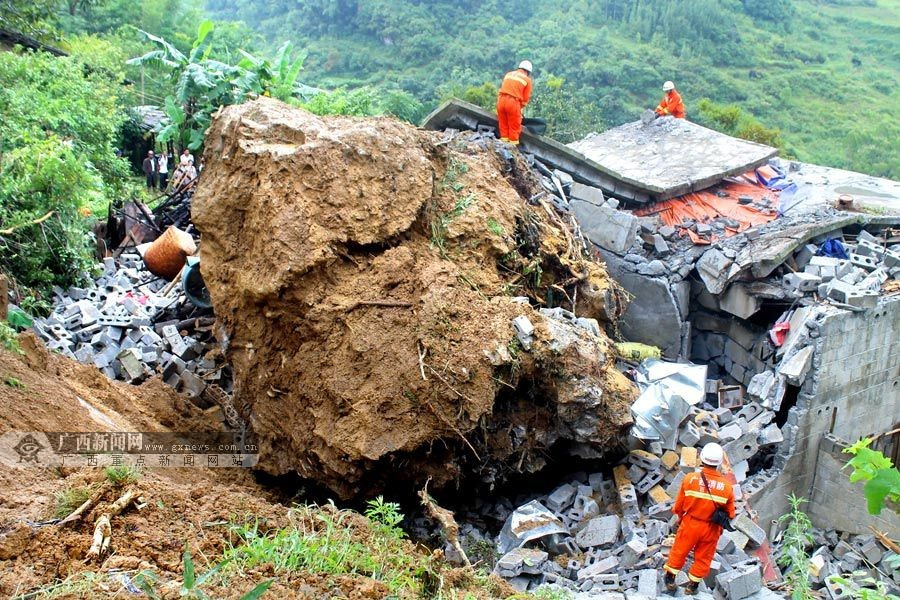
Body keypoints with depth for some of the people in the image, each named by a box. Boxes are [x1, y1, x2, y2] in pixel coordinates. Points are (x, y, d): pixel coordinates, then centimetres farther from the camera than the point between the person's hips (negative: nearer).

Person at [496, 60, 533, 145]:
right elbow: (526, 98, 6)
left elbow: (502, 88, 18)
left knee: (503, 126, 14)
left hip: (501, 100, 4)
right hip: (513, 102, -4)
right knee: (514, 128, 6)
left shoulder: (508, 74, 20)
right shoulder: (527, 79, 7)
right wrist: (520, 108, 19)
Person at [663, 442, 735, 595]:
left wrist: (680, 517, 14)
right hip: (711, 529, 0)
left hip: (690, 524, 0)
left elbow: (679, 505, -6)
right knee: (703, 558, 19)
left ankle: (670, 580, 33)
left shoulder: (690, 478, -18)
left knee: (679, 552, 19)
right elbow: (730, 514, -4)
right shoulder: (726, 486, -16)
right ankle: (692, 586, 32)